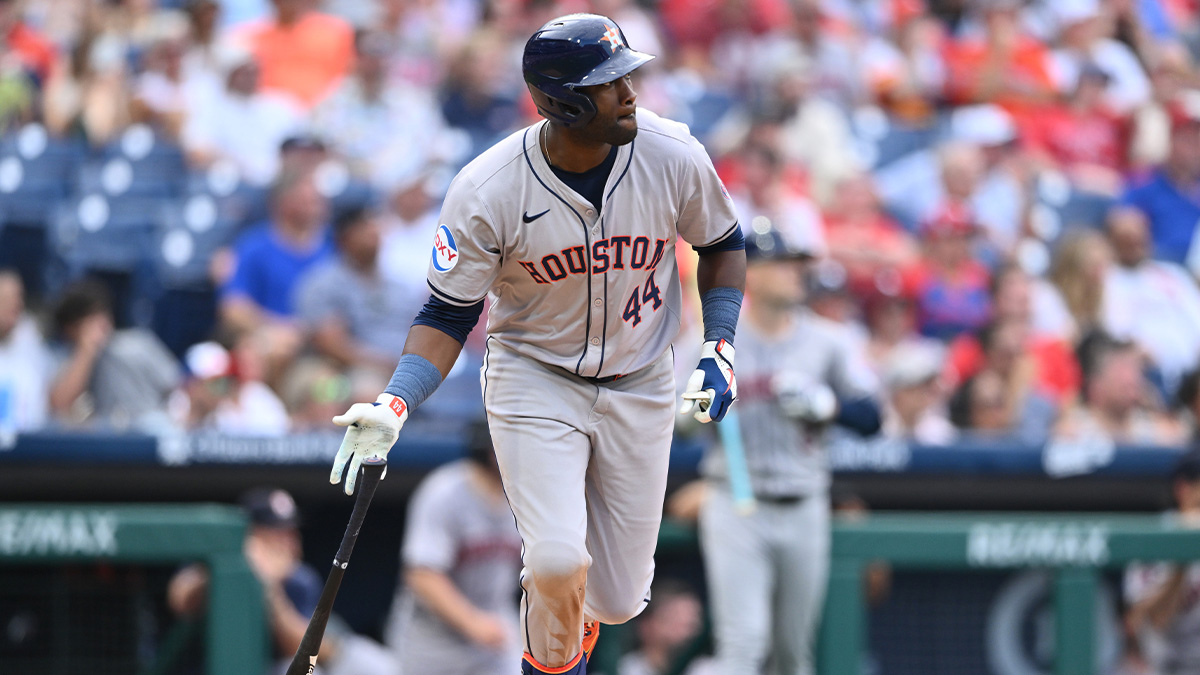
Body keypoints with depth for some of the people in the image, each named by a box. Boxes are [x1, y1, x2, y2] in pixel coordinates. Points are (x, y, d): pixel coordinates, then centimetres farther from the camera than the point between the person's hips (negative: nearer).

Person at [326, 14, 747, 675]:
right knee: (558, 566, -24)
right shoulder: (485, 192, -22)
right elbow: (448, 315, -12)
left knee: (618, 599, 5)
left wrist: (718, 349, -7)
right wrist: (393, 406, -26)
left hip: (639, 389, 3)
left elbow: (722, 244, 4)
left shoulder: (673, 156, -16)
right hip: (534, 379, -3)